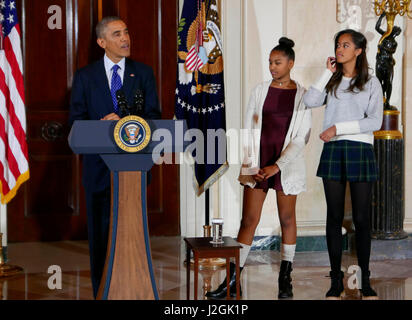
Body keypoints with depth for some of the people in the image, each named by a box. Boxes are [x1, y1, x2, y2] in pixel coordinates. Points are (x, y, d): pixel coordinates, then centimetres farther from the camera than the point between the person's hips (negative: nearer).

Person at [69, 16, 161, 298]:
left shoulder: (144, 73, 7)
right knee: (100, 232, 5)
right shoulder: (85, 76, 5)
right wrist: (101, 124, -18)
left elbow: (154, 116, 3)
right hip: (100, 167, 0)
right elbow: (76, 121, 1)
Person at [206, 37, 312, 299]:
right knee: (249, 219, 0)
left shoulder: (302, 95, -1)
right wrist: (250, 165, -1)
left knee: (287, 219, 7)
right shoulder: (261, 90, 7)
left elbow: (302, 137, -5)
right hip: (258, 163, 2)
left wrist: (277, 166, -13)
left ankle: (286, 278, 18)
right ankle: (233, 280, 2)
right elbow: (248, 129, 8)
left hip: (286, 163, -2)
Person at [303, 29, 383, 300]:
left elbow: (375, 121, -6)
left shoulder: (370, 82, 5)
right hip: (333, 150, 2)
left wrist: (338, 128, -12)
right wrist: (328, 72, -1)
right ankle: (336, 281, 7)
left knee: (362, 218, 0)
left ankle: (364, 280, 9)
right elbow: (310, 101, -5)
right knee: (335, 217, 2)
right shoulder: (332, 81, 13)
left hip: (360, 150, -2)